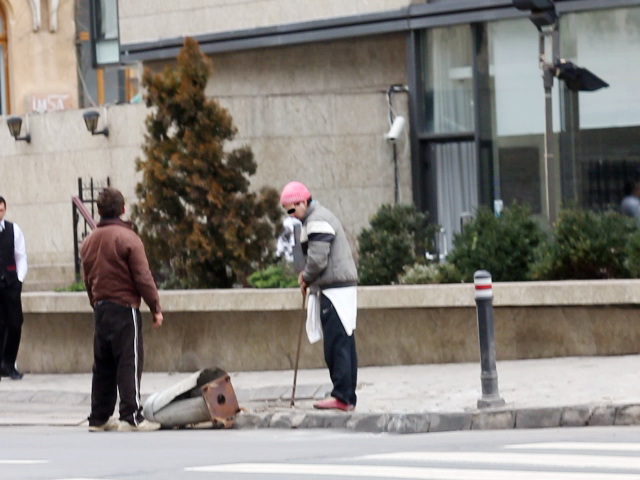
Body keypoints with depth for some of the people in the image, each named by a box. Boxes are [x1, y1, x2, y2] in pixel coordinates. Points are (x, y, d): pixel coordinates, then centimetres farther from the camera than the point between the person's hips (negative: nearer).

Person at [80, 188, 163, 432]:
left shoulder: (89, 242, 11)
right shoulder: (127, 238, -10)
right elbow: (143, 277, -12)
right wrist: (156, 308, -5)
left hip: (100, 309, 7)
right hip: (125, 307, -7)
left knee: (103, 366, 11)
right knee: (129, 364, -7)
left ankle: (99, 418, 13)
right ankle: (131, 416, -12)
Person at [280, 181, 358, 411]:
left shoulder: (317, 222, -12)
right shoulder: (321, 216, 21)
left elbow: (318, 260, -19)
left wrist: (306, 278, -2)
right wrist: (307, 277, 11)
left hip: (334, 288, -10)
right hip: (341, 288, 10)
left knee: (336, 344, -11)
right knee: (344, 344, 8)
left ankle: (342, 396, -13)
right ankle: (348, 397, 9)